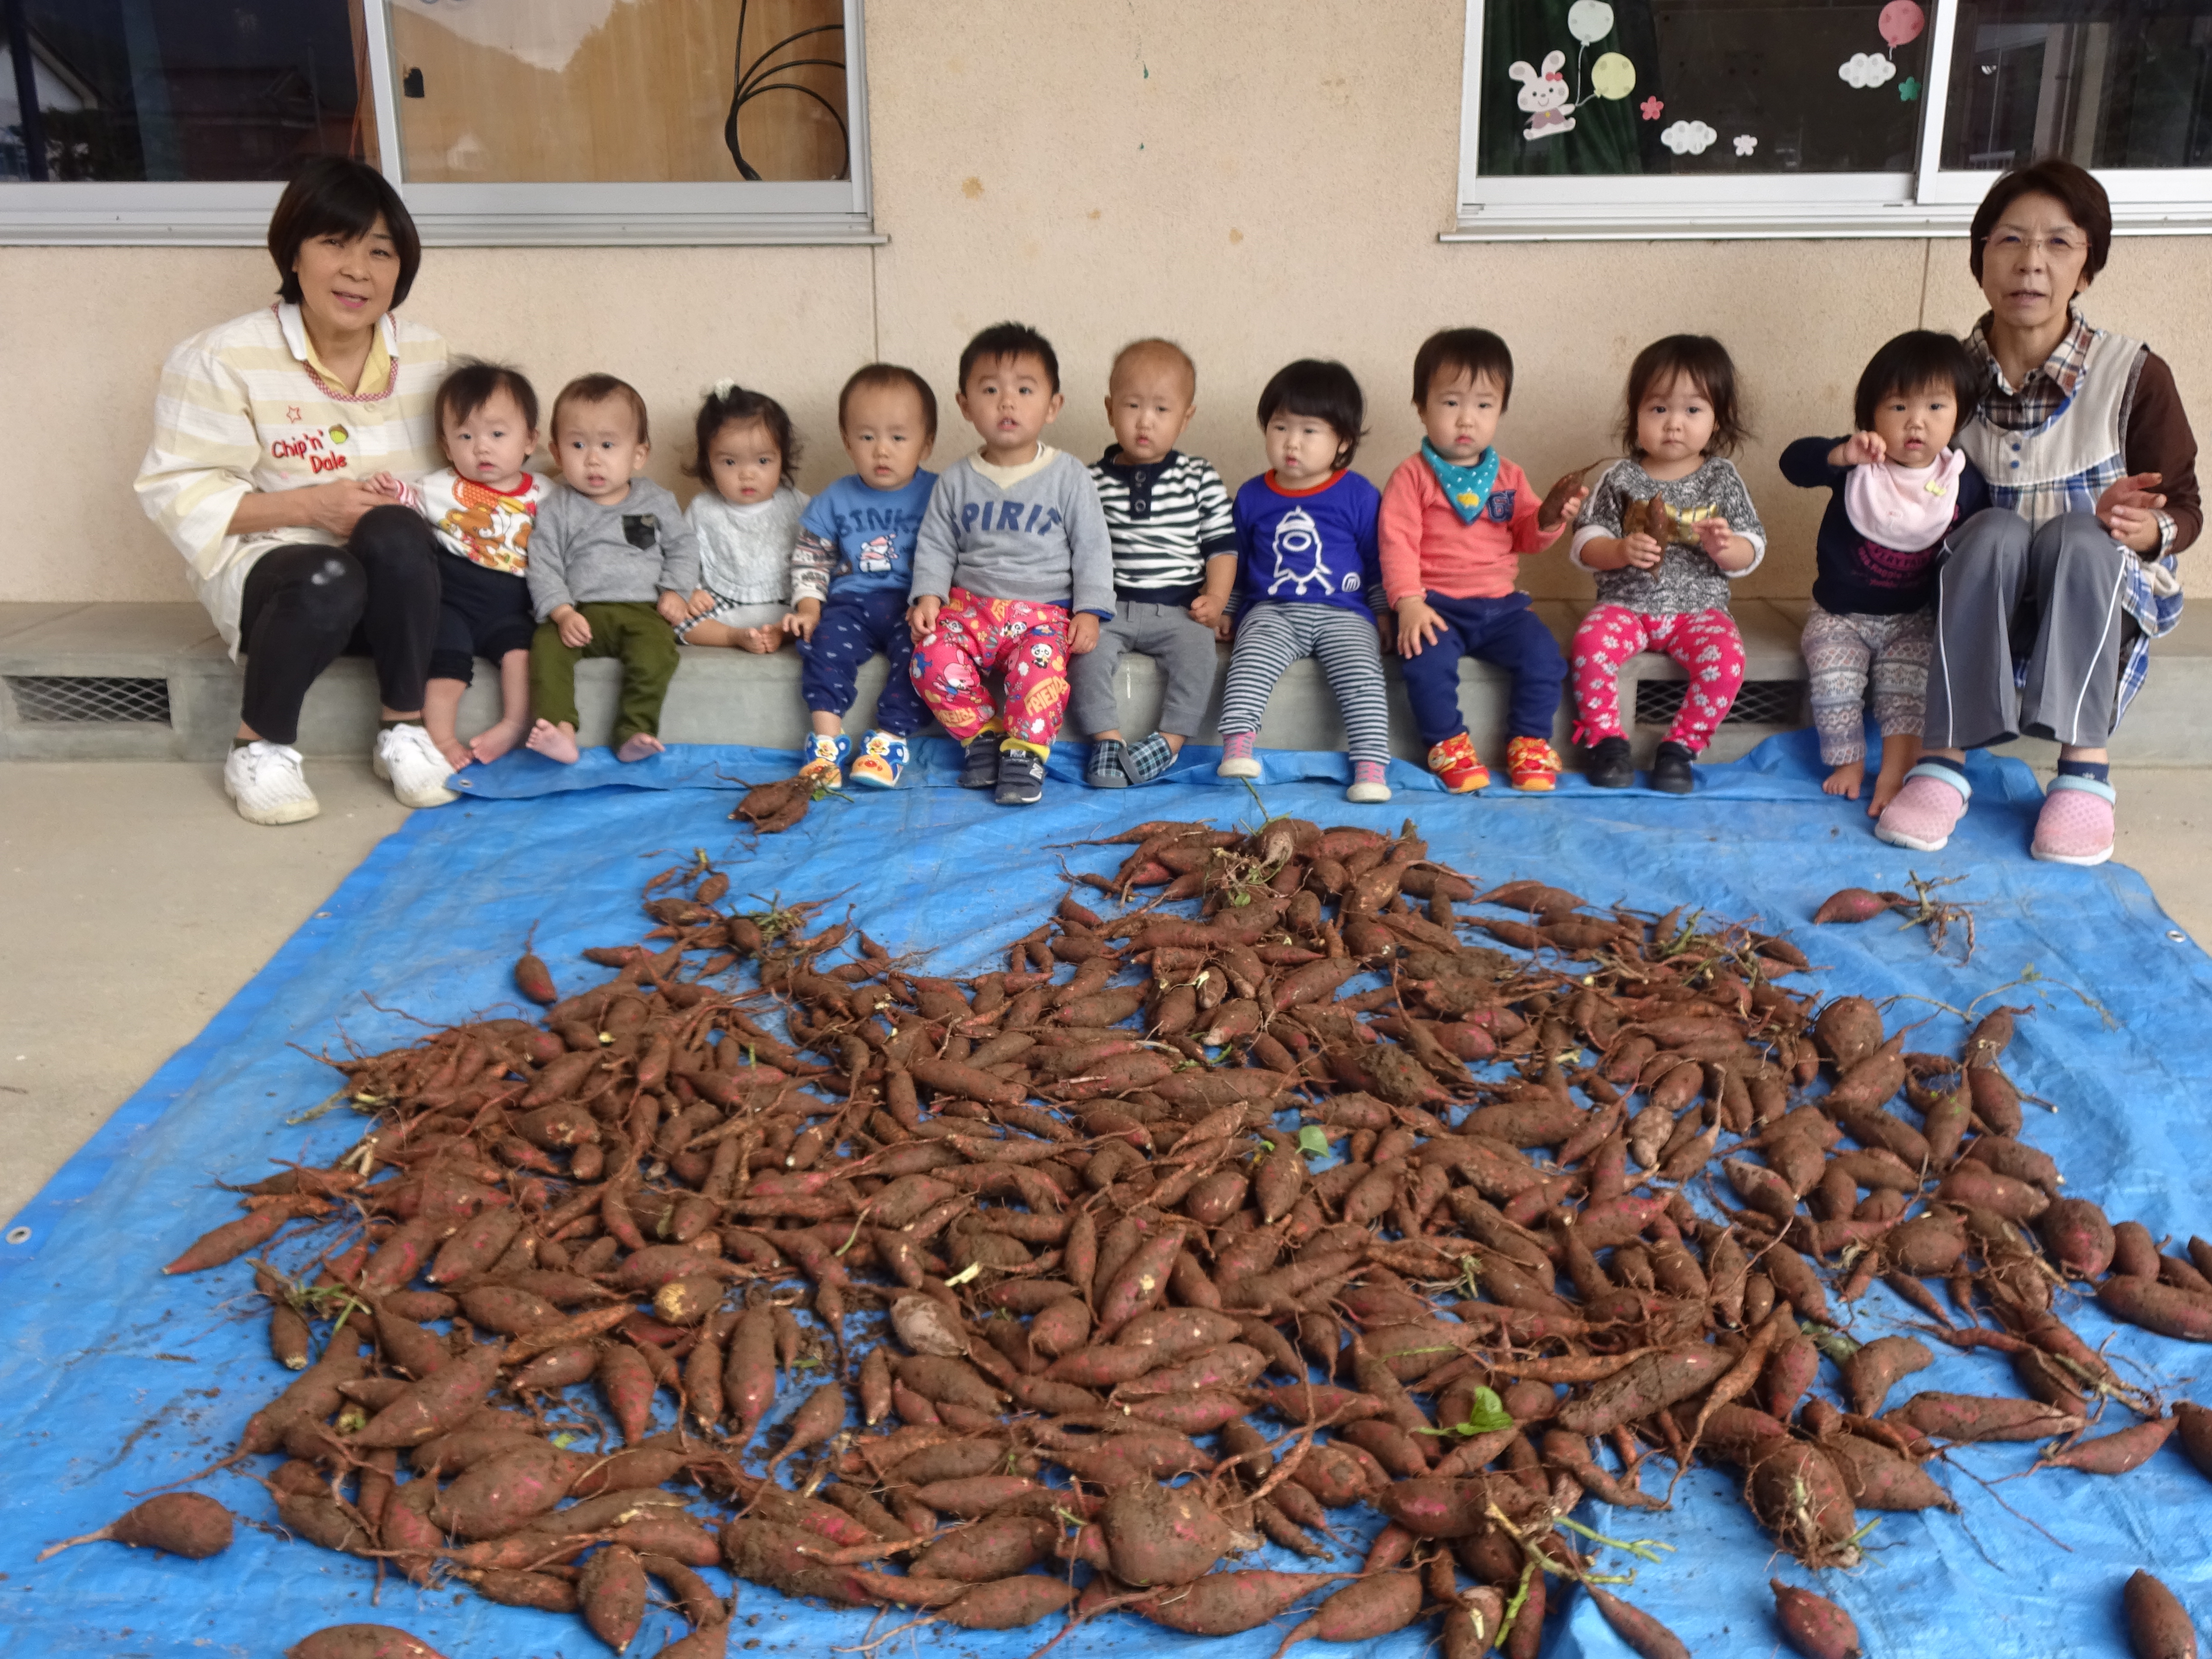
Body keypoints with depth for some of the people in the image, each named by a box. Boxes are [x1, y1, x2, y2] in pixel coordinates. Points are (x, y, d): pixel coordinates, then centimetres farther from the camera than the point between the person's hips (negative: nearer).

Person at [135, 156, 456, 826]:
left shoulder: (425, 355, 3)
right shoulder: (225, 358, -10)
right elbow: (177, 492, -10)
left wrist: (402, 504, -11)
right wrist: (308, 505, -21)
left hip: (396, 575, 3)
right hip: (266, 564, -3)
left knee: (396, 535, -32)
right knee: (329, 580, -37)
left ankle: (402, 731, -17)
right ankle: (259, 747, -13)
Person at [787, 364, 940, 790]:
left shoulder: (937, 495, 2)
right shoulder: (835, 500, 11)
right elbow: (810, 558, 16)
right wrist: (809, 607, 1)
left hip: (913, 603, -2)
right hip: (853, 601, 2)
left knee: (919, 650, -30)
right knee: (825, 640, -26)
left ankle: (889, 738, -26)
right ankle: (827, 737, -27)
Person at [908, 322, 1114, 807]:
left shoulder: (1068, 476, 1)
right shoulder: (956, 481, 8)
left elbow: (1092, 548, 2)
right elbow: (935, 546, 12)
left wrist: (1089, 611, -8)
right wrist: (929, 594, -5)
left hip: (1045, 612, -3)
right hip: (970, 606, 3)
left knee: (1040, 664, -34)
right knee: (933, 659, -24)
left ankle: (1025, 753, -14)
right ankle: (983, 736, -3)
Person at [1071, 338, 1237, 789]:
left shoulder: (1200, 478, 6)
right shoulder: (1094, 481, 7)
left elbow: (1221, 544, 7)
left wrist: (1215, 599, -7)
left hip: (1179, 609, -1)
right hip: (1111, 606, 1)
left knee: (1199, 652, -28)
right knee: (1086, 650, -26)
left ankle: (1170, 741, -20)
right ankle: (1107, 739, -19)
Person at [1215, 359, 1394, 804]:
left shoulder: (1359, 496, 7)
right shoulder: (1251, 497, 14)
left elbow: (1379, 565, 10)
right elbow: (1236, 565, 24)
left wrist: (1386, 620, 5)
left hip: (1344, 614, -1)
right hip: (1272, 612, 1)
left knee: (1361, 672, -27)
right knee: (1251, 656, -30)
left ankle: (1372, 768, -30)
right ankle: (1236, 749, -40)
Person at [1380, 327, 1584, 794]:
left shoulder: (1508, 477, 11)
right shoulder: (1413, 475, -3)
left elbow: (1525, 537, 12)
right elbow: (1398, 542, -9)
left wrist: (1549, 520, -11)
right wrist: (1409, 602, -21)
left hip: (1499, 603, 4)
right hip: (1436, 604, -4)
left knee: (1544, 656, -17)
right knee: (1426, 660, -31)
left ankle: (1529, 742, 2)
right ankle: (1448, 744, -9)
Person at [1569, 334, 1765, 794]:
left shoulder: (1722, 479, 3)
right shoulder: (1621, 479, 2)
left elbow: (1751, 553, 3)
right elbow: (1586, 544, 1)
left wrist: (1725, 547, -20)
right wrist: (1621, 551, -20)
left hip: (1699, 607, 0)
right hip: (1626, 603, 0)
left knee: (1726, 657, -28)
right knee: (1590, 642, -29)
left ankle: (1680, 746, -11)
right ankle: (1606, 740, -11)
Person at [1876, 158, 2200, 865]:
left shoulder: (2134, 376, -9)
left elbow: (2184, 509, -2)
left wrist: (2146, 530, -25)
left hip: (2097, 599, -1)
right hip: (1980, 605, 1)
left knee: (2076, 534, -33)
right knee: (1995, 529, -31)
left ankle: (2086, 768, -33)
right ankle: (1943, 763, -34)